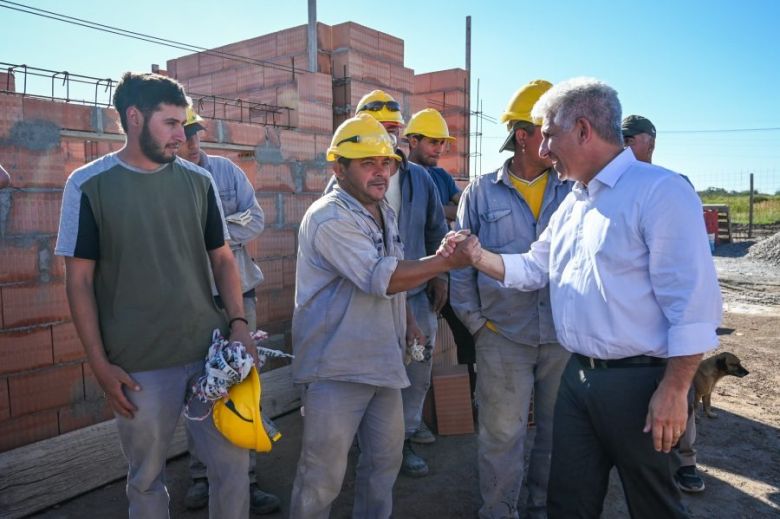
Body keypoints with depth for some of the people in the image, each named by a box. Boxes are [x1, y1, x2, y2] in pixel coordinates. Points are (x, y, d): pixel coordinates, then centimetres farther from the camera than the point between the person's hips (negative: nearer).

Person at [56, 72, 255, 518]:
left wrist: (238, 323, -4)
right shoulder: (89, 184, -3)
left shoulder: (198, 181, 4)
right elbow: (80, 280, -2)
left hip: (212, 352, 3)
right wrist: (100, 364, -5)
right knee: (147, 479, 14)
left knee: (235, 464, 9)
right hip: (139, 366, -2)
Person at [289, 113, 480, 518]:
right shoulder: (329, 217, -16)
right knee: (323, 474, 3)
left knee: (386, 459, 19)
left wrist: (407, 325, 15)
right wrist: (448, 261, -24)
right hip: (336, 367, -8)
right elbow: (382, 279, -24)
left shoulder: (385, 213, 12)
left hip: (383, 362, 8)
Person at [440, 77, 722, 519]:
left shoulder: (660, 191, -15)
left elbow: (693, 301, -19)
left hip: (638, 382, -7)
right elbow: (534, 268, 18)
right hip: (578, 377, 8)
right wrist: (477, 256, 4)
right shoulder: (572, 204, 13)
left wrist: (674, 390, -20)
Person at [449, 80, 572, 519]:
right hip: (503, 336, -1)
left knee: (558, 431, 16)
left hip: (564, 334, 2)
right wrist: (474, 321, -1)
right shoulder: (482, 193, 1)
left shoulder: (573, 191, 3)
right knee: (502, 434, 8)